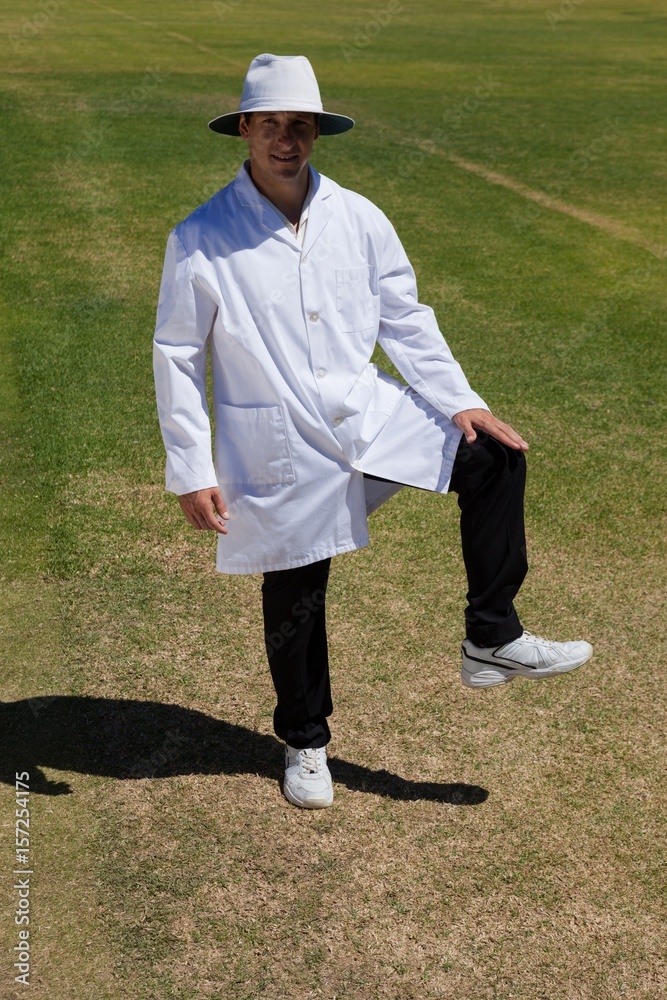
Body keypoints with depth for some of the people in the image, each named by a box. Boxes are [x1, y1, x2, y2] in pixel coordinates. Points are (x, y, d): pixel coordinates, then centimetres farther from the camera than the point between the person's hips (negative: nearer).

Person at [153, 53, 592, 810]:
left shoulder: (358, 220, 0)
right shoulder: (201, 238, -9)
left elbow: (405, 320, 6)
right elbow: (177, 358, -6)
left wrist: (459, 402, -4)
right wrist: (192, 472, -9)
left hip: (368, 416, 3)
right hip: (278, 450, -3)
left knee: (495, 457, -11)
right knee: (294, 600, 10)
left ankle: (491, 641, 1)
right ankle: (305, 743, 34)